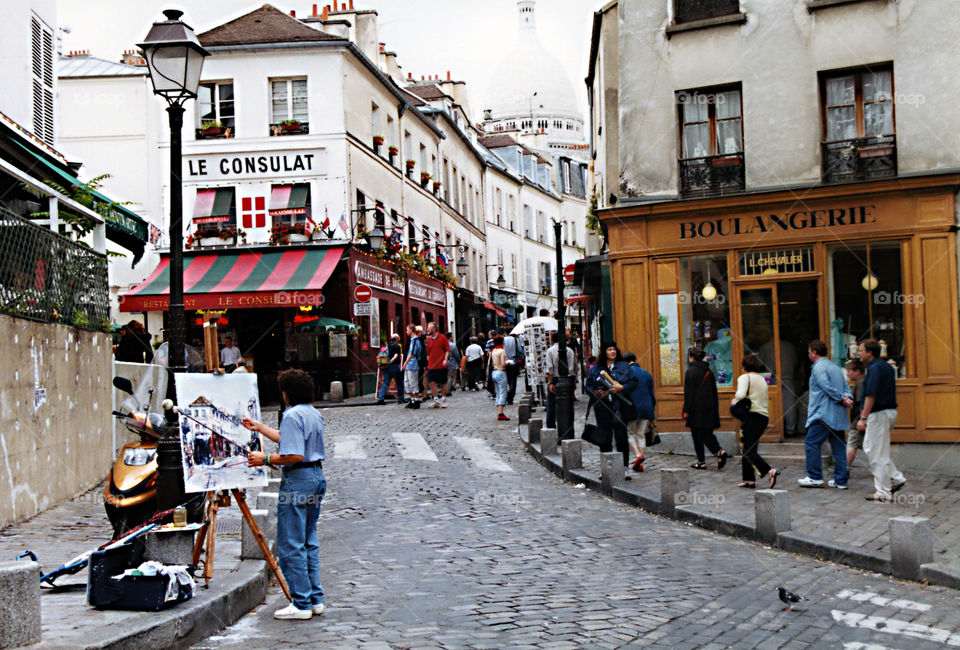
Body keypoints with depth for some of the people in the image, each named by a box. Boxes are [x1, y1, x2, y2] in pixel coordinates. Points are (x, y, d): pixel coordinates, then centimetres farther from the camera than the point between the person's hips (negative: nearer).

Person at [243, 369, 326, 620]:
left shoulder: (293, 415, -14)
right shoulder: (314, 414, 14)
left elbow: (294, 455, -23)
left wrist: (266, 459, -11)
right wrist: (259, 427, 37)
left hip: (297, 480, -9)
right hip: (317, 476, 9)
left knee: (290, 545, -3)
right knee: (309, 541, 15)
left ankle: (301, 603, -2)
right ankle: (315, 599, 17)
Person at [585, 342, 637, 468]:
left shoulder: (623, 366, 9)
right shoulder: (596, 368, 12)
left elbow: (633, 382, 4)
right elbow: (589, 385, 11)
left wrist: (622, 388, -13)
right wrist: (596, 393, -8)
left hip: (619, 406, -1)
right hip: (603, 407, 1)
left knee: (621, 437, -4)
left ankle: (624, 465, 2)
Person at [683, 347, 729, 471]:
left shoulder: (691, 371, -10)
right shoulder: (709, 371, 11)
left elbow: (688, 393, -13)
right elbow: (714, 392, 14)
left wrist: (686, 410, -10)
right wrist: (714, 410, 19)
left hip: (697, 409, -6)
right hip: (709, 408, 6)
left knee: (697, 435, 1)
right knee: (707, 433, 10)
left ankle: (701, 462, 1)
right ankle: (719, 451, -11)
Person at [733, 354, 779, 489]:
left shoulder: (744, 377, -4)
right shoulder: (762, 379, 21)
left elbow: (741, 395, -21)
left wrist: (734, 401, -2)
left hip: (752, 416, -8)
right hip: (764, 416, 8)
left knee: (748, 451, -9)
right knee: (748, 449, 15)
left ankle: (769, 471, -25)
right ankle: (749, 479, 12)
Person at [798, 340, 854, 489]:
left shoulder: (818, 367, -8)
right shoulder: (835, 367, 20)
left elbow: (828, 388, -17)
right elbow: (845, 386, 14)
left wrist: (842, 399, -8)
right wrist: (847, 397, -5)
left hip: (824, 414, -8)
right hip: (839, 415, 8)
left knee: (811, 443, -1)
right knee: (838, 447, 7)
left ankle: (815, 477, -2)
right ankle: (841, 480, 7)